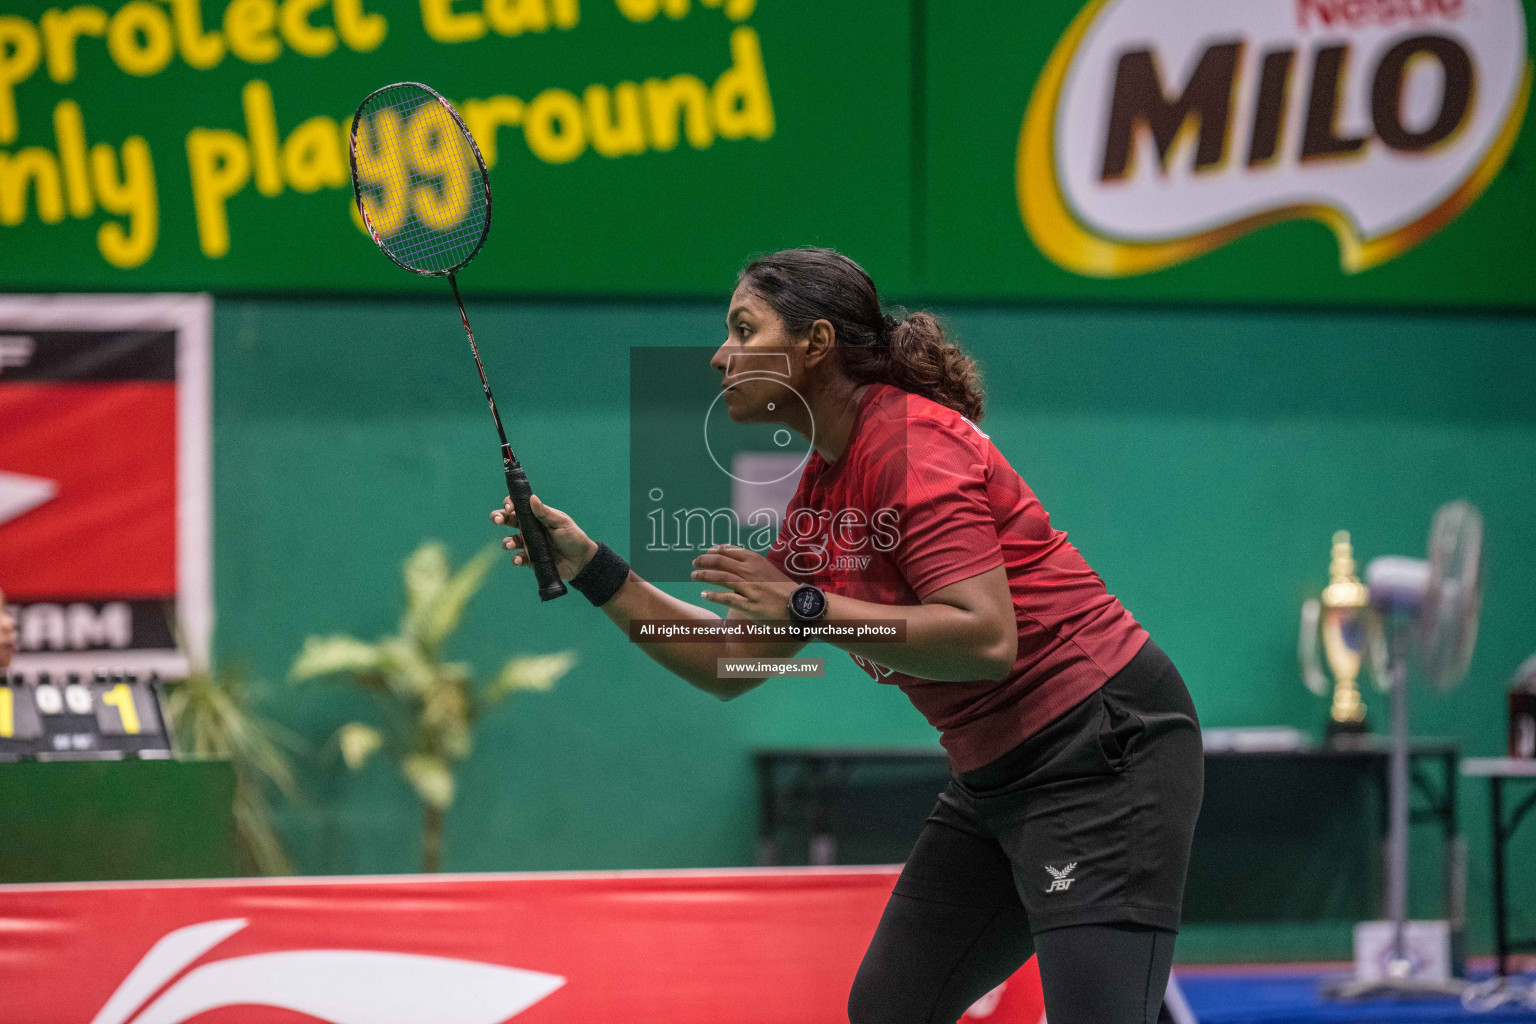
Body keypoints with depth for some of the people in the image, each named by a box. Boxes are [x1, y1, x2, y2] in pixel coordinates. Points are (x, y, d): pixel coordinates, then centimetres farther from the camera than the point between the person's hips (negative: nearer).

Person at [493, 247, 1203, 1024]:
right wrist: (590, 567, 10)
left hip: (1101, 749, -10)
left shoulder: (914, 443, -16)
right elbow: (731, 666, 17)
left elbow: (986, 639, -25)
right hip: (993, 778, 10)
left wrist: (807, 606, -21)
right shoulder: (819, 492, 12)